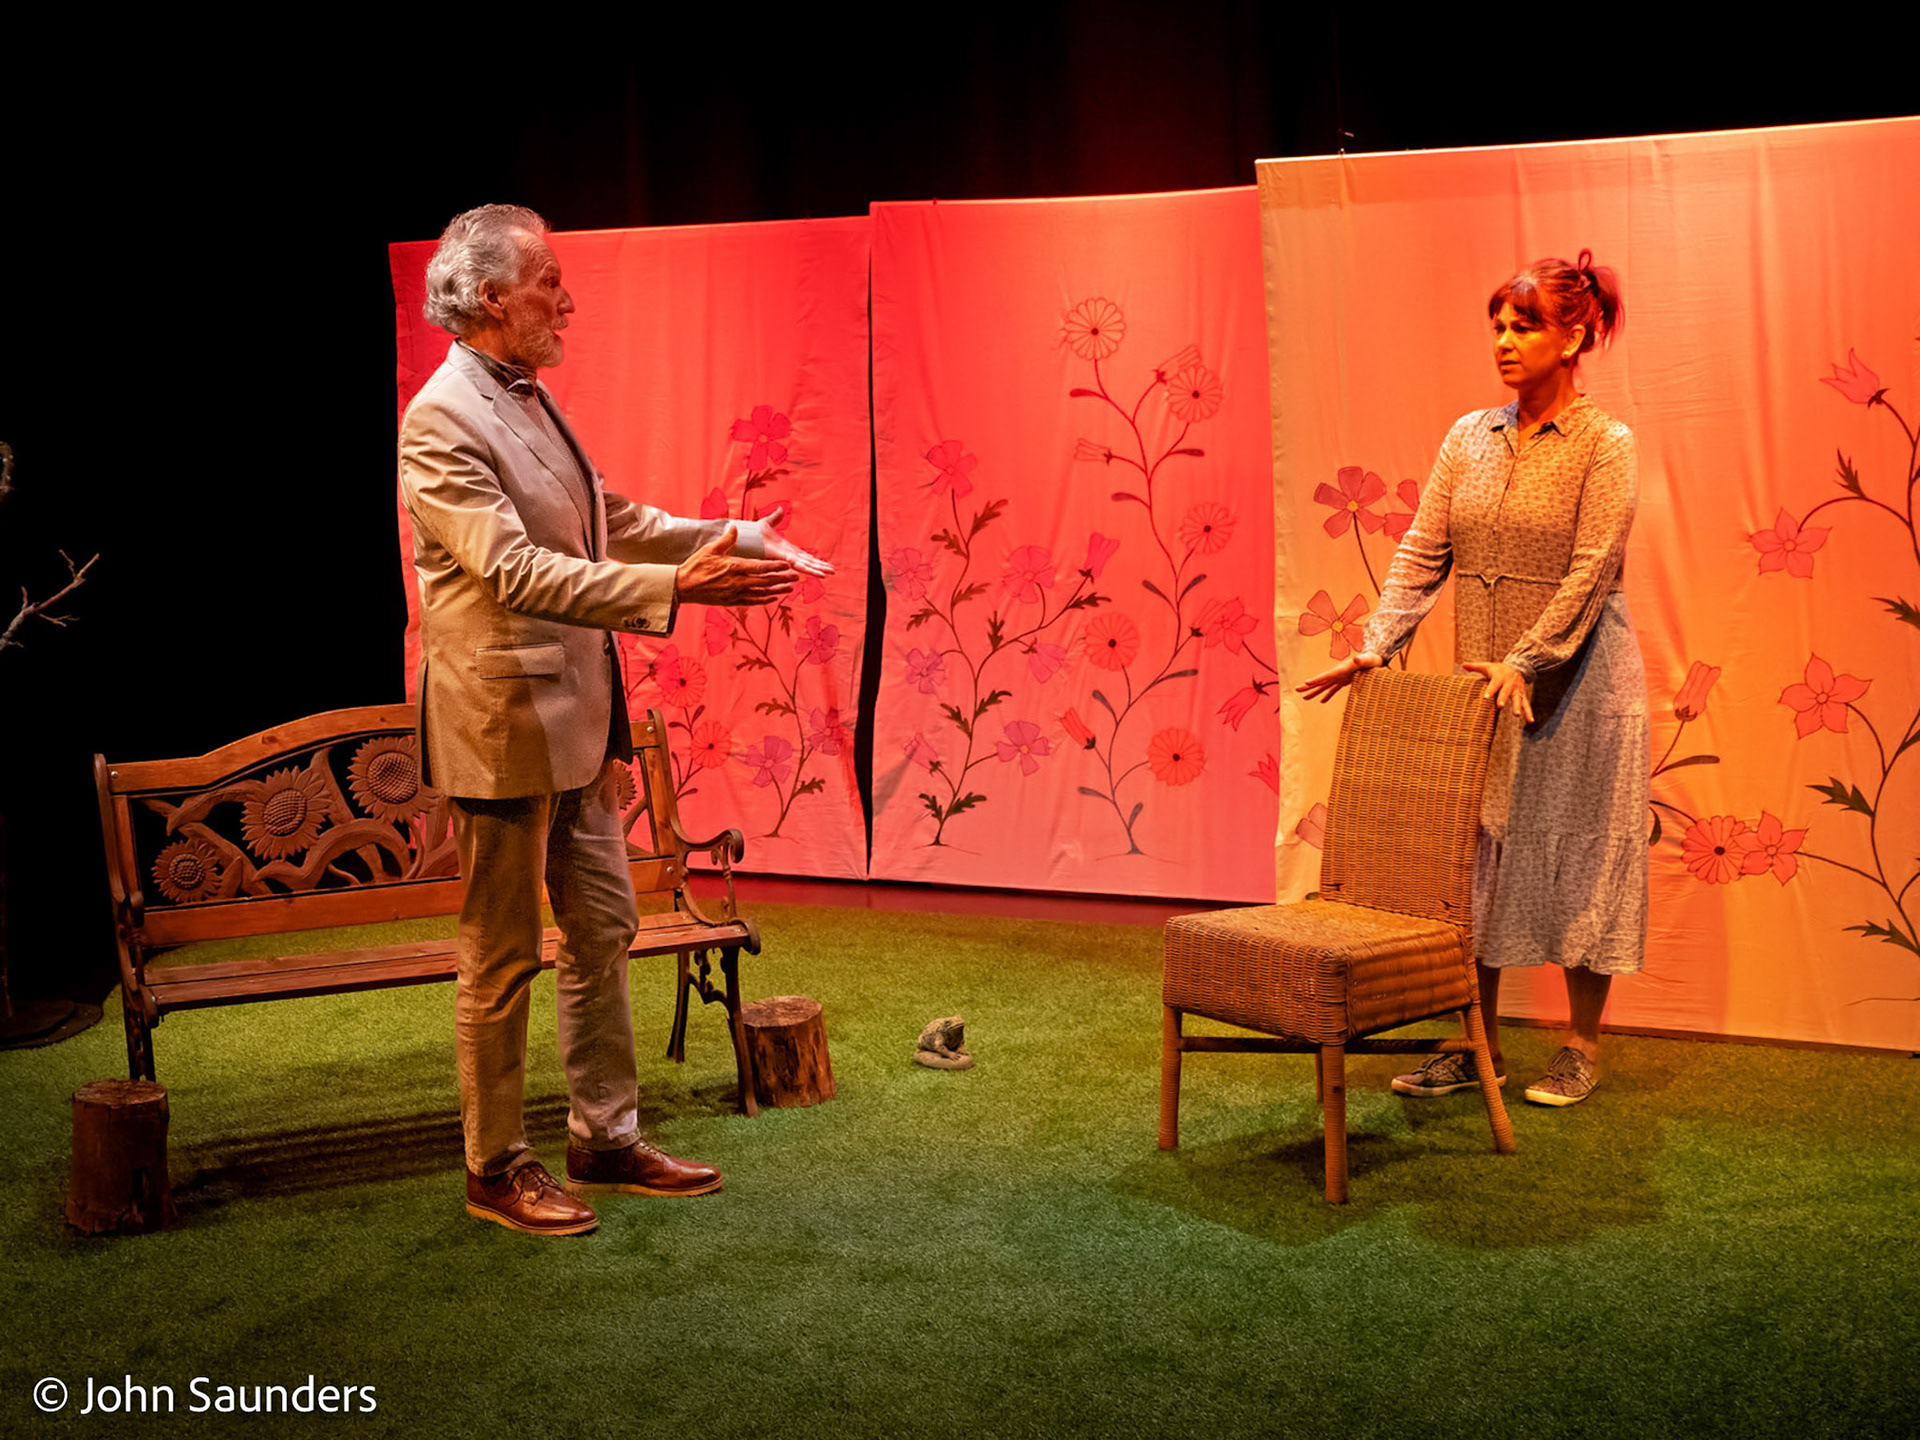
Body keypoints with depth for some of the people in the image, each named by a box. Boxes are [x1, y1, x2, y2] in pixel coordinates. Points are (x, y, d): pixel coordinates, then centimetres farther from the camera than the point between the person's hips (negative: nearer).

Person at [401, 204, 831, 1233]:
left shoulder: (532, 401, 12)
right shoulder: (440, 423, -17)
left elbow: (616, 522, 21)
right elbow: (516, 571, -28)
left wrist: (740, 540, 12)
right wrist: (675, 586, -34)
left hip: (574, 716, 9)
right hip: (502, 721, -9)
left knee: (602, 932, 15)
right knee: (502, 956, 3)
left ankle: (606, 1138, 28)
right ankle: (496, 1170, 17)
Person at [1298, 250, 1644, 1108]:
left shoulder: (1605, 444, -8)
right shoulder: (1469, 436, 7)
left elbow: (1591, 571, -15)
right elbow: (1422, 552, 3)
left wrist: (1522, 663, -22)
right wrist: (1376, 645, -7)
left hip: (1573, 678, -5)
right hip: (1483, 680, 5)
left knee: (1579, 850, 2)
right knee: (1475, 851, 7)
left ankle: (1582, 1046, 14)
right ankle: (1477, 1045, 16)